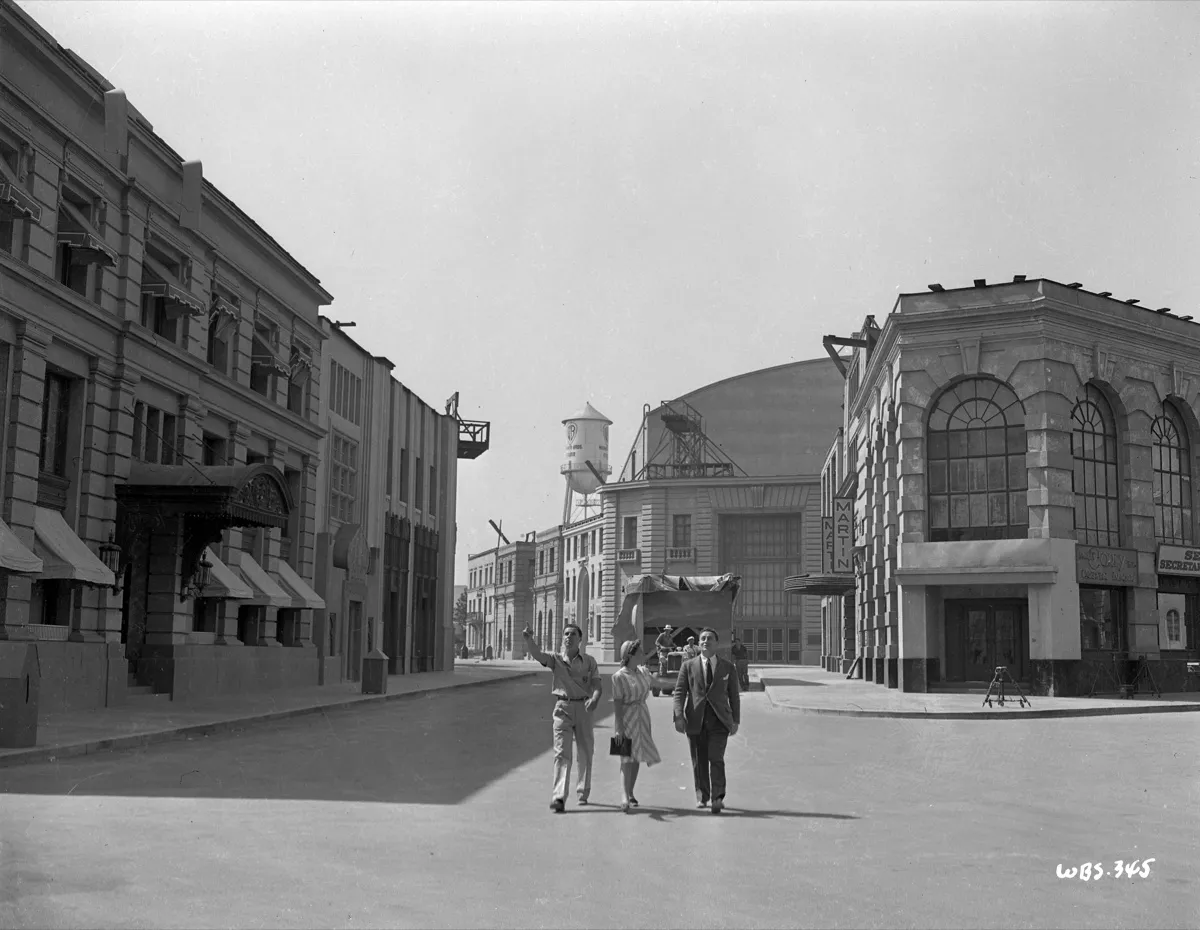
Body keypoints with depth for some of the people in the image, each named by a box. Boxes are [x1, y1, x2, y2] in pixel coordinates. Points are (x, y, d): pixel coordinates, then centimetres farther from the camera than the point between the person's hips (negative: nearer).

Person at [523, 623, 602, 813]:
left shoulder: (589, 661, 5)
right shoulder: (556, 659, 4)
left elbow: (596, 685, -4)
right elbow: (536, 653, -13)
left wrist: (594, 699, -26)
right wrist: (528, 639, -33)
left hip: (583, 708, 1)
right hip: (563, 707, -1)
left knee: (585, 753, 12)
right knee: (561, 752, -10)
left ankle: (583, 791, 32)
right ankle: (559, 797, -16)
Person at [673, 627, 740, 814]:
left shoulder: (728, 667, 9)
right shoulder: (688, 666, 7)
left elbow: (734, 695, 11)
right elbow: (679, 692, 2)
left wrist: (735, 720, 5)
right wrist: (679, 716, -11)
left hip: (719, 721, -1)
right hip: (695, 721, 1)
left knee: (716, 759, -12)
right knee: (699, 761, 7)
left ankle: (718, 798, -10)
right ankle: (702, 797, 21)